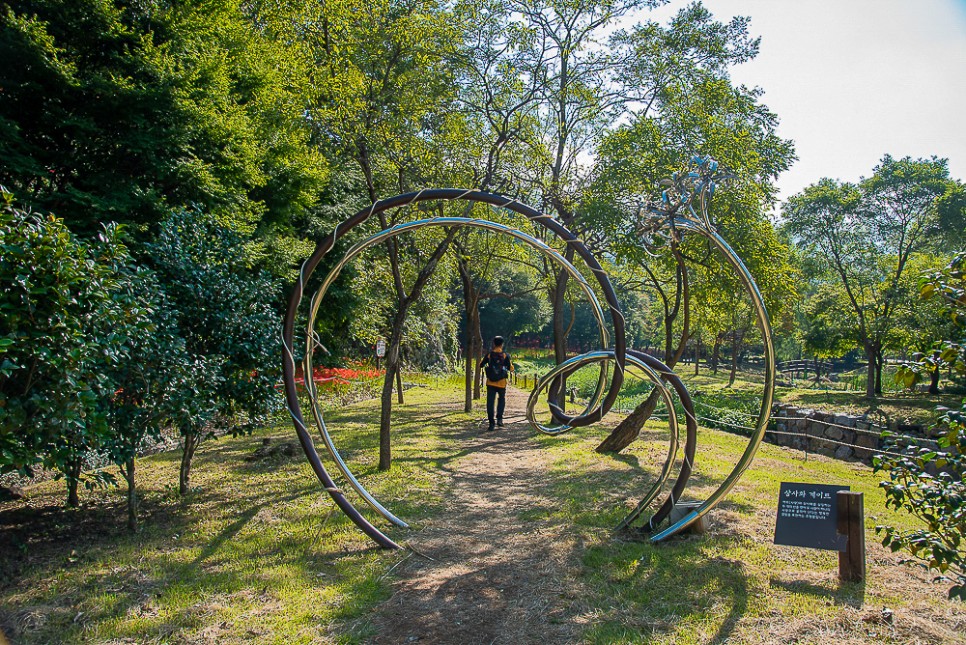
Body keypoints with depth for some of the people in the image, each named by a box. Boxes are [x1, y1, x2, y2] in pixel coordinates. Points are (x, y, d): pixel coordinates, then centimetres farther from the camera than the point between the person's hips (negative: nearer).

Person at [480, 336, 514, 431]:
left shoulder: (489, 354, -2)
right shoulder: (505, 355, -6)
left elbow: (481, 365, 6)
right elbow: (510, 369, -6)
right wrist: (511, 363, 14)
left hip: (490, 382, 0)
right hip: (501, 383, 0)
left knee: (490, 402, 3)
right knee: (501, 399, 20)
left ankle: (491, 423, 0)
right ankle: (499, 418, 4)